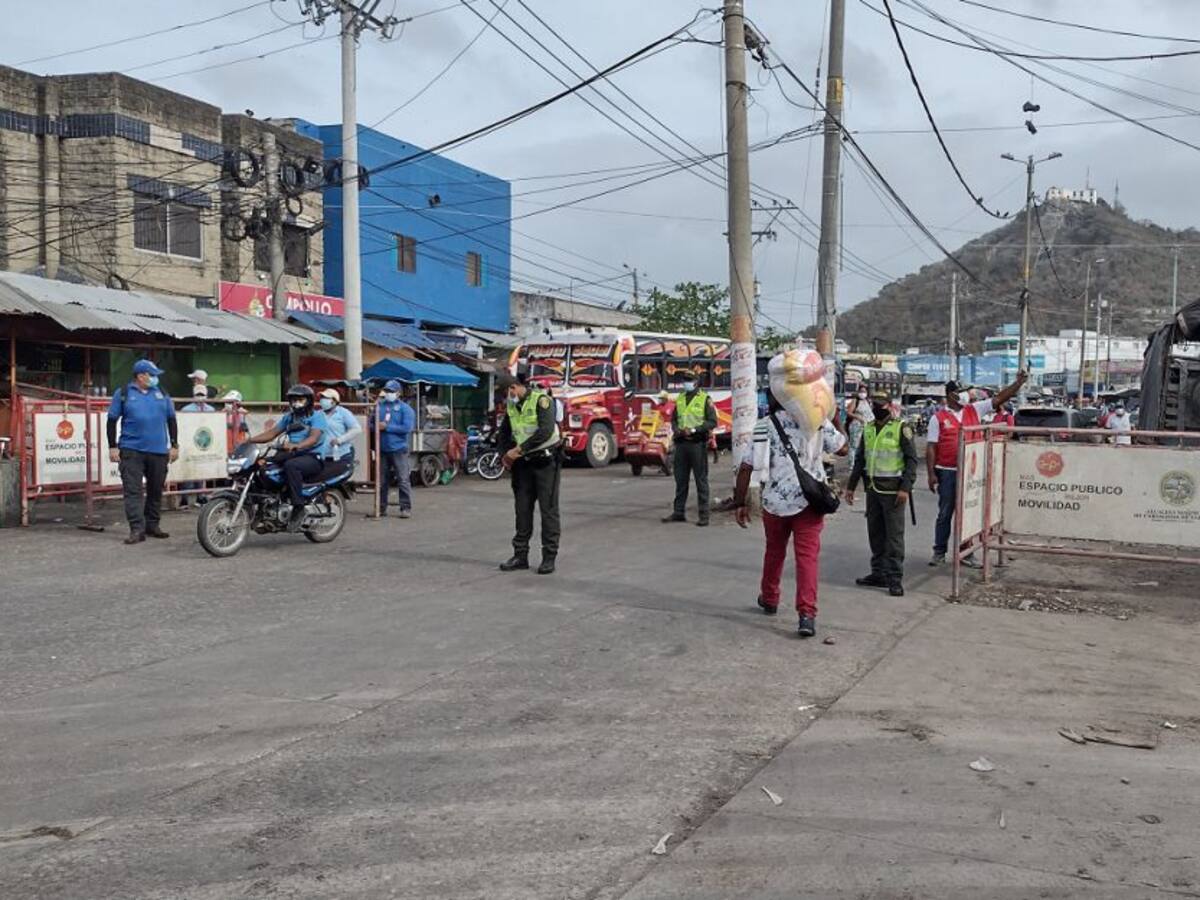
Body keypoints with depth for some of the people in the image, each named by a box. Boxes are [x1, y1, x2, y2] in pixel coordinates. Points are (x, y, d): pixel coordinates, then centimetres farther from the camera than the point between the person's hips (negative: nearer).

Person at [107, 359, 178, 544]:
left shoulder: (161, 394, 12)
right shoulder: (123, 394, 3)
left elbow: (171, 420, 15)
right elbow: (112, 420, 5)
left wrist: (174, 445, 9)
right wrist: (113, 447, -1)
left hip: (159, 452, 3)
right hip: (131, 450, -3)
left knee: (156, 490, 9)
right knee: (133, 491, -8)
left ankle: (152, 525, 21)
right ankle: (137, 529, -9)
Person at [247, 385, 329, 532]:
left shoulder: (317, 415, -4)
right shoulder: (289, 417, 19)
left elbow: (314, 438, -20)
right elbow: (272, 433, 14)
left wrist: (296, 446, -39)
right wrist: (251, 439, -2)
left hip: (313, 456, -7)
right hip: (293, 454, 8)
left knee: (290, 465, -37)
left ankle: (298, 508, -33)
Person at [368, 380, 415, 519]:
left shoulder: (405, 408, -2)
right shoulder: (378, 406, 11)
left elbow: (407, 428, -13)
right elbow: (370, 424, 14)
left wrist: (387, 427, -14)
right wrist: (376, 427, -9)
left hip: (398, 449, -4)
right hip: (382, 450, 4)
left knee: (403, 480, -4)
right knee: (381, 481, 10)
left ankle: (406, 508, 1)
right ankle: (381, 508, 18)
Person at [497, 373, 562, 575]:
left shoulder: (541, 400, -14)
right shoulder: (511, 406, 8)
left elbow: (546, 431, -26)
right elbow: (504, 432, 23)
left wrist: (519, 449, -23)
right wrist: (506, 454, 7)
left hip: (546, 461, -7)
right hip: (525, 462, 7)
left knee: (548, 509, -3)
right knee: (522, 509, 8)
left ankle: (549, 557, 1)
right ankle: (520, 555, 14)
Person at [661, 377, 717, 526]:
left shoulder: (705, 399, -2)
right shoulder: (679, 399, 14)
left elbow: (712, 422, -7)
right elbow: (674, 420, 18)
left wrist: (693, 430, -16)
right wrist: (678, 431, -3)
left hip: (697, 443, -5)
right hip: (681, 443, 5)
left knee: (701, 479, -2)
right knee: (680, 479, 9)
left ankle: (703, 515, 1)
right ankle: (678, 512, 17)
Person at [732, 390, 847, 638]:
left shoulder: (764, 425, 4)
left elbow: (745, 467, 1)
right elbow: (842, 448, 9)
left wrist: (740, 503, 6)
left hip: (774, 500, 2)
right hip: (808, 500, -2)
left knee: (774, 552, 22)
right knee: (807, 555, -4)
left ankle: (769, 599, 39)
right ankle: (807, 613, -16)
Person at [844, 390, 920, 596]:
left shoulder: (901, 428, -6)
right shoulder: (868, 429, 12)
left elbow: (912, 459, -8)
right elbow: (860, 459, 18)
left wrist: (905, 488, -16)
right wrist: (851, 486, 14)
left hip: (893, 490, -6)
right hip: (873, 489, 6)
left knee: (894, 535, -4)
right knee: (875, 533, 11)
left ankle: (895, 578, 1)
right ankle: (878, 573, 20)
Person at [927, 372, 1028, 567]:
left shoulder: (974, 410, 8)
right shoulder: (938, 418, -2)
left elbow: (999, 398, 5)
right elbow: (931, 448, -3)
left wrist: (1018, 382, -5)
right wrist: (931, 474, -8)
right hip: (947, 472, -3)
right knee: (945, 514, 6)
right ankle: (939, 552, 15)